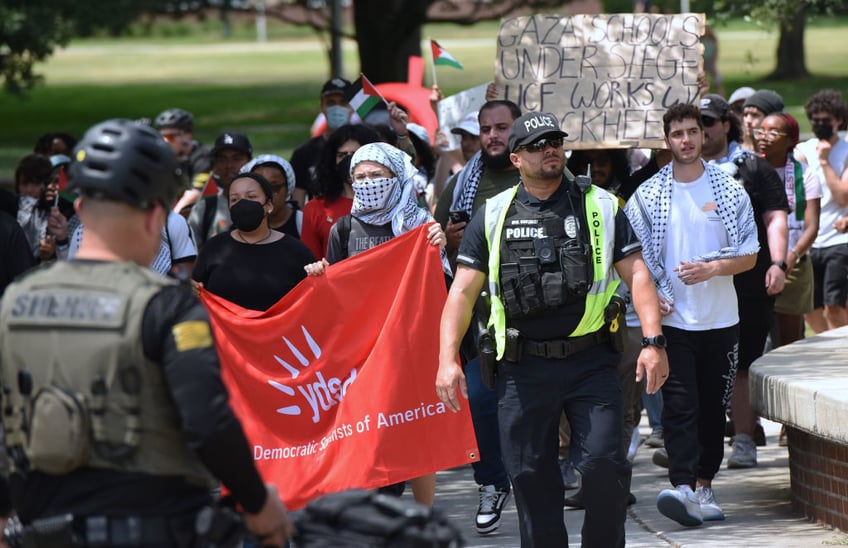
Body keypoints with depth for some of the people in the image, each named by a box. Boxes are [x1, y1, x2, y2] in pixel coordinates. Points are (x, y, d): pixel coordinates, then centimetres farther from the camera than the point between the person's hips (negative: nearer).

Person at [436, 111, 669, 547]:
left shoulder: (601, 207, 7)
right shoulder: (492, 217, 8)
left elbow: (636, 274, 3)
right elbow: (463, 291, 7)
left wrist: (653, 341, -9)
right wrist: (447, 359, -4)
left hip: (591, 361, -1)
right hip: (522, 368, 1)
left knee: (604, 462, -11)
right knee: (530, 475, 3)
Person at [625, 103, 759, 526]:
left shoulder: (730, 191, 3)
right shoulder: (647, 196, 2)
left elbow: (749, 256, 3)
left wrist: (712, 268, -15)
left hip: (720, 319, 2)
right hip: (671, 319, -2)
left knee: (713, 407, 7)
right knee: (679, 404, -13)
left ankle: (704, 486, 17)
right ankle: (683, 487, -23)